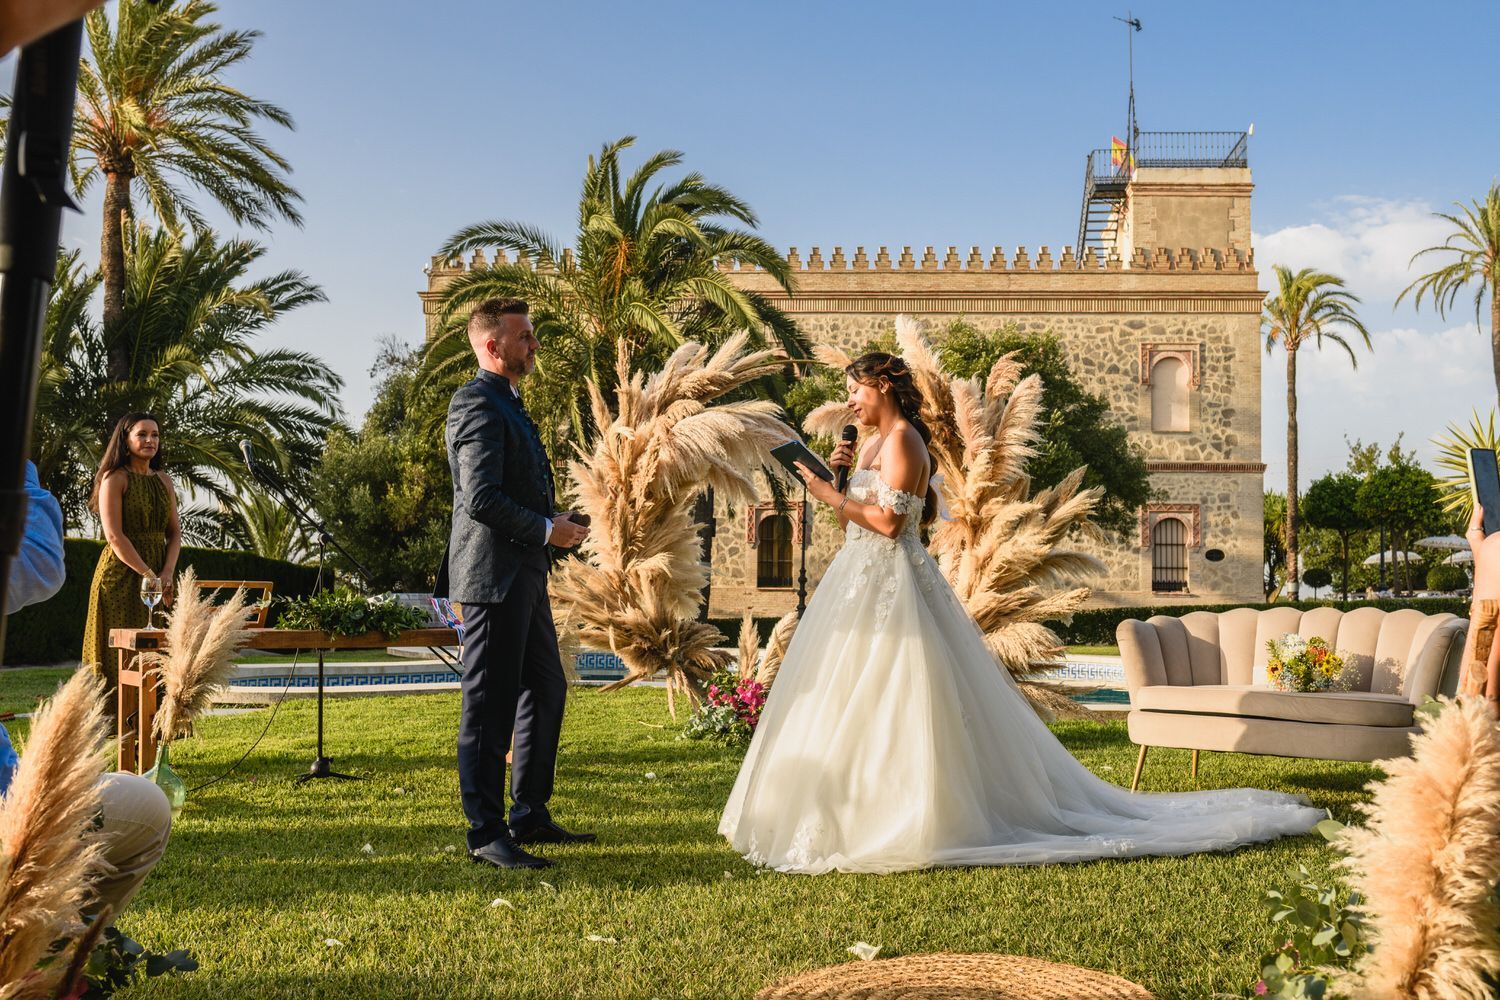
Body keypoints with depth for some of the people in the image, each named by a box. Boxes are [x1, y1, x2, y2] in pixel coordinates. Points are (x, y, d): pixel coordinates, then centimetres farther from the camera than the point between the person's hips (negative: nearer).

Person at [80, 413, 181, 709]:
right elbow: (114, 536, -13)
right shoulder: (115, 478, -5)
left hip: (159, 577, 6)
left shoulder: (163, 481, 13)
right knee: (122, 656, -4)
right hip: (122, 577, -6)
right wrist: (148, 575, -17)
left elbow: (175, 532, 11)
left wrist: (167, 573, -6)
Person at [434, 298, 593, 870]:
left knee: (545, 691, 16)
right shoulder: (478, 403, -13)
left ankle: (530, 817, 26)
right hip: (495, 573, -11)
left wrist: (554, 522, 14)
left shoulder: (508, 403, 20)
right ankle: (486, 834, 5)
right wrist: (546, 530, -14)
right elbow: (481, 499, -22)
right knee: (490, 703, -4)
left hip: (524, 575, 11)